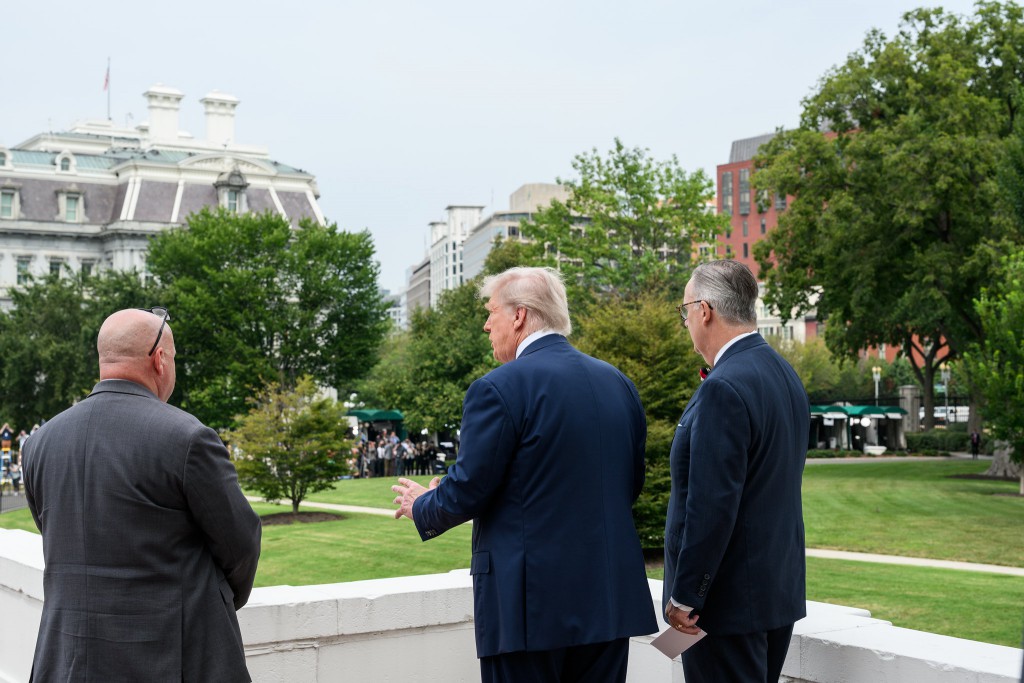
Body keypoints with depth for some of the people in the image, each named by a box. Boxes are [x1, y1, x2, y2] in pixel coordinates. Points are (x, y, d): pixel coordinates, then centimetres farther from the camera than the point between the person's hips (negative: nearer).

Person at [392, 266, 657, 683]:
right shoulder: (619, 384, 7)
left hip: (531, 603, -6)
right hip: (610, 600, 6)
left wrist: (420, 507, 10)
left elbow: (465, 493, -11)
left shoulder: (499, 389, -13)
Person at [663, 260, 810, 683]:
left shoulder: (724, 388, -20)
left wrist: (684, 597, -16)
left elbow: (711, 505, -23)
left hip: (730, 600, -9)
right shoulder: (784, 374, 9)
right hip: (780, 591, 9)